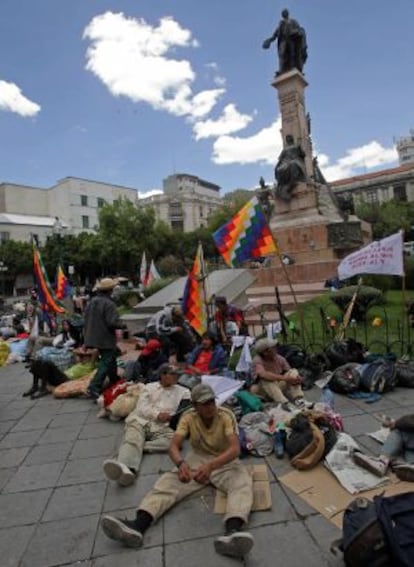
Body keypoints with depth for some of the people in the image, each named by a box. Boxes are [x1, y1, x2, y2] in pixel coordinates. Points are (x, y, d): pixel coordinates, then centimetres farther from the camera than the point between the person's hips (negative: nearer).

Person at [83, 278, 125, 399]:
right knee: (106, 363, -3)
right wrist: (123, 325, -5)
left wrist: (88, 336, 21)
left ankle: (115, 383, 36)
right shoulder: (109, 304, -19)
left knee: (111, 359, 23)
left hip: (93, 338, 9)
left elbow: (86, 320, 13)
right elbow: (113, 322, -24)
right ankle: (94, 388, -10)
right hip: (106, 340, -9)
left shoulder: (91, 302, 7)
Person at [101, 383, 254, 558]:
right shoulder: (188, 417, -13)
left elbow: (235, 449, -33)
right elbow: (174, 446, -21)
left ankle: (233, 531, -59)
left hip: (225, 462, -2)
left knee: (243, 484, -34)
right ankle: (138, 526, -37)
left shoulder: (226, 416, -21)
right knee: (168, 482, -20)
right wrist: (181, 464, -44)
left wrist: (211, 466, -50)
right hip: (197, 460, 3)